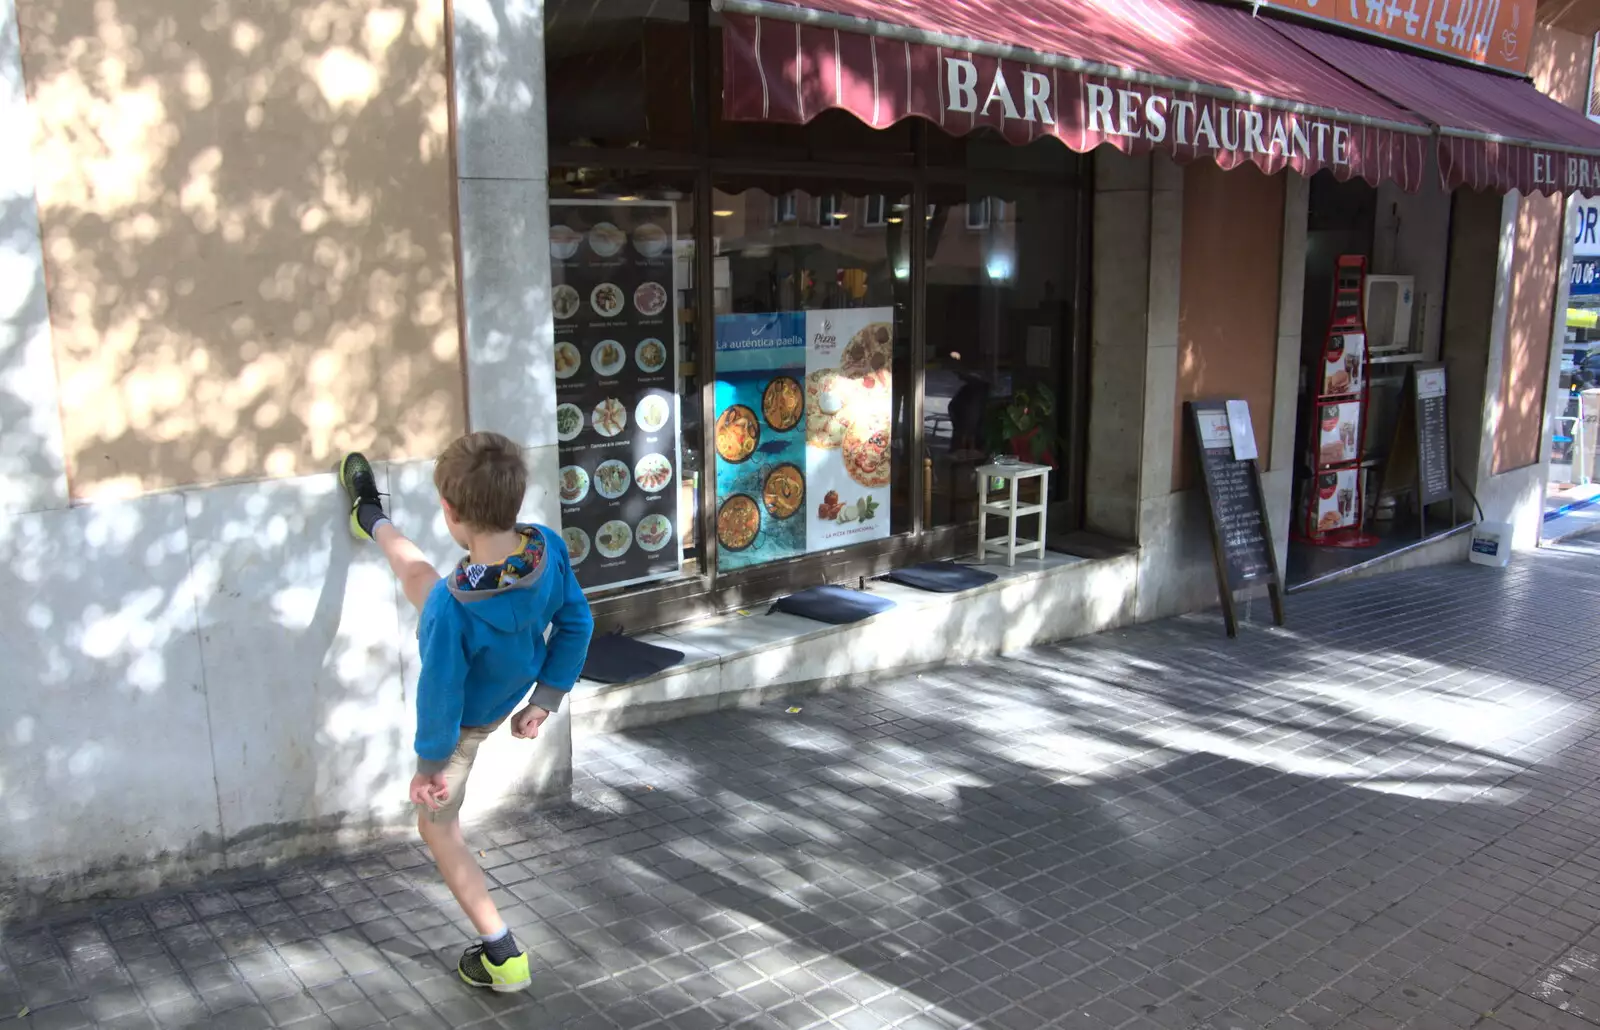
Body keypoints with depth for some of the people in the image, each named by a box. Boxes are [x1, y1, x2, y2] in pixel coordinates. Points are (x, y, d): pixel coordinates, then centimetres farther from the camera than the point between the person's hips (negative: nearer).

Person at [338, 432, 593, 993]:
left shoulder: (451, 609, -45)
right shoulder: (548, 548, -29)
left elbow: (440, 699, -31)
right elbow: (575, 624, -12)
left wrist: (430, 768, -14)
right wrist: (545, 699, 0)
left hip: (466, 718, -6)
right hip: (513, 687, 6)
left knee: (438, 827, 18)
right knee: (416, 571, 25)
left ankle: (502, 955, 27)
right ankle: (371, 519, 58)